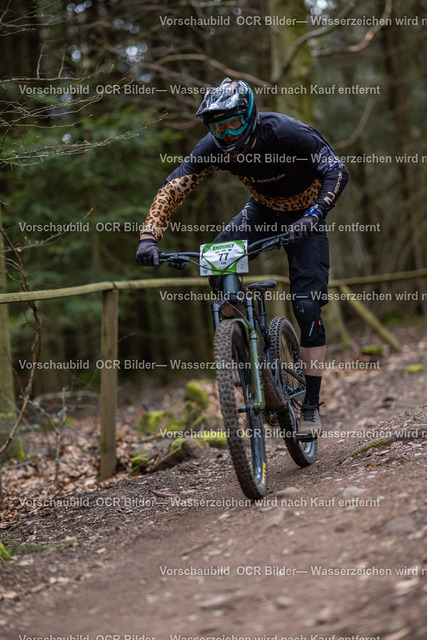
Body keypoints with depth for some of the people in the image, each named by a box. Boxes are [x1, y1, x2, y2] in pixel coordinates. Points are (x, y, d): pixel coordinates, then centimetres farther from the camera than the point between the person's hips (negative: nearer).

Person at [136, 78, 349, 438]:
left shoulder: (285, 133, -32)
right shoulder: (214, 148, -22)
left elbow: (337, 172, -31)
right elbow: (172, 188, -24)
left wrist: (313, 216, -46)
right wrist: (149, 237, -38)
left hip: (304, 216, -4)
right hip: (262, 210, 4)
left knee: (307, 306, -15)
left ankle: (312, 408, -8)